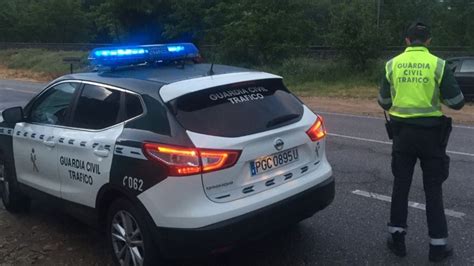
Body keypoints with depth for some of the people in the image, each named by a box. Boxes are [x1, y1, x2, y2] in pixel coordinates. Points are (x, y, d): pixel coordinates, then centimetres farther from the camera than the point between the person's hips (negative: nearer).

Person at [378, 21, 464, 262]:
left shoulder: (392, 64, 1)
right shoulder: (438, 65, -7)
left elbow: (384, 102, 8)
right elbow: (457, 102, -6)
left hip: (402, 131, 2)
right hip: (431, 132, -2)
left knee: (400, 186, 13)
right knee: (433, 190, 8)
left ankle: (397, 238, 19)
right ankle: (438, 245, 15)